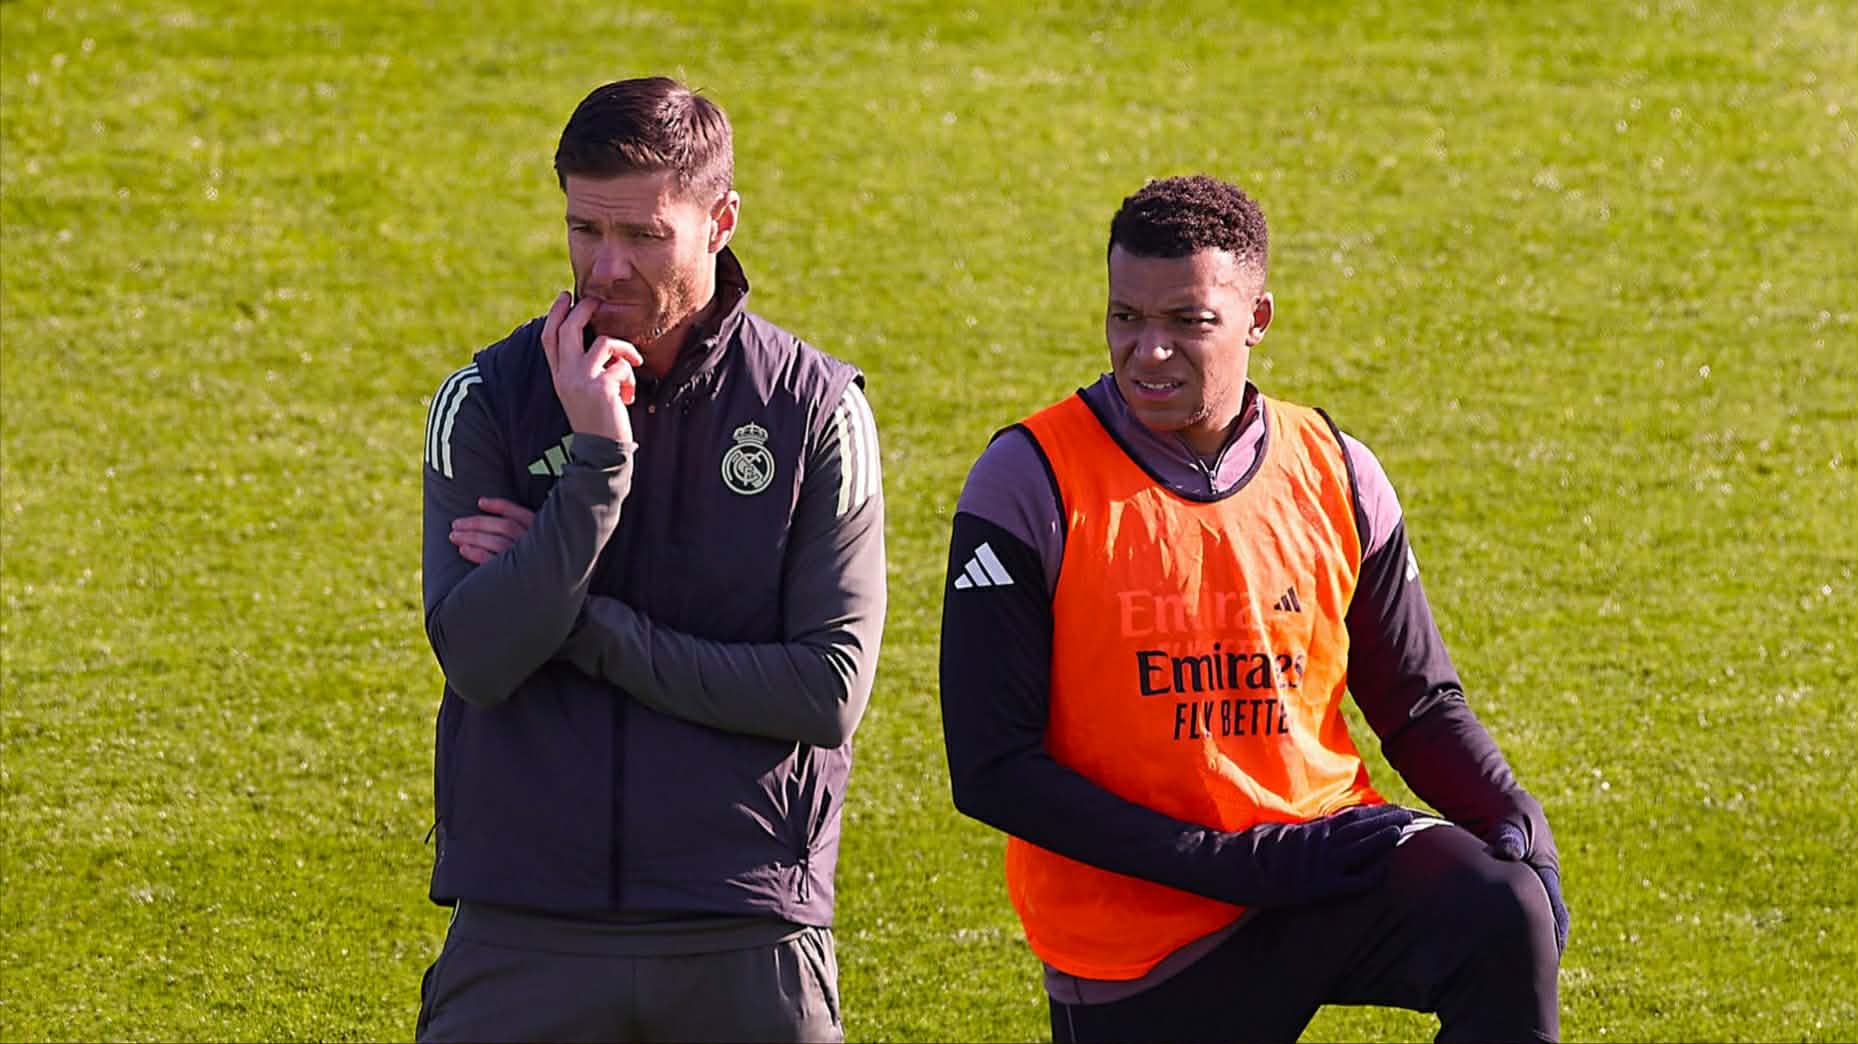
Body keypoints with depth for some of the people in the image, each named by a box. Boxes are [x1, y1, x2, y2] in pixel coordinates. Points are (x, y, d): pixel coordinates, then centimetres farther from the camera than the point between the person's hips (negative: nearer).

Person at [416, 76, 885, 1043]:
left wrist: (585, 623, -10)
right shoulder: (485, 399, 2)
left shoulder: (816, 408, 0)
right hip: (522, 928, 0)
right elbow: (478, 659, -10)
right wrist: (596, 456, -18)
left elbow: (830, 692, -8)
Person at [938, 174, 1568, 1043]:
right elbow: (991, 768, -13)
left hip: (1328, 856, 2)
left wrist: (1513, 823, -10)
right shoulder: (1029, 488, -10)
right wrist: (1236, 865, -19)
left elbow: (1418, 702, 13)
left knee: (1503, 915, -25)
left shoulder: (1334, 476, 2)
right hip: (1136, 963, -2)